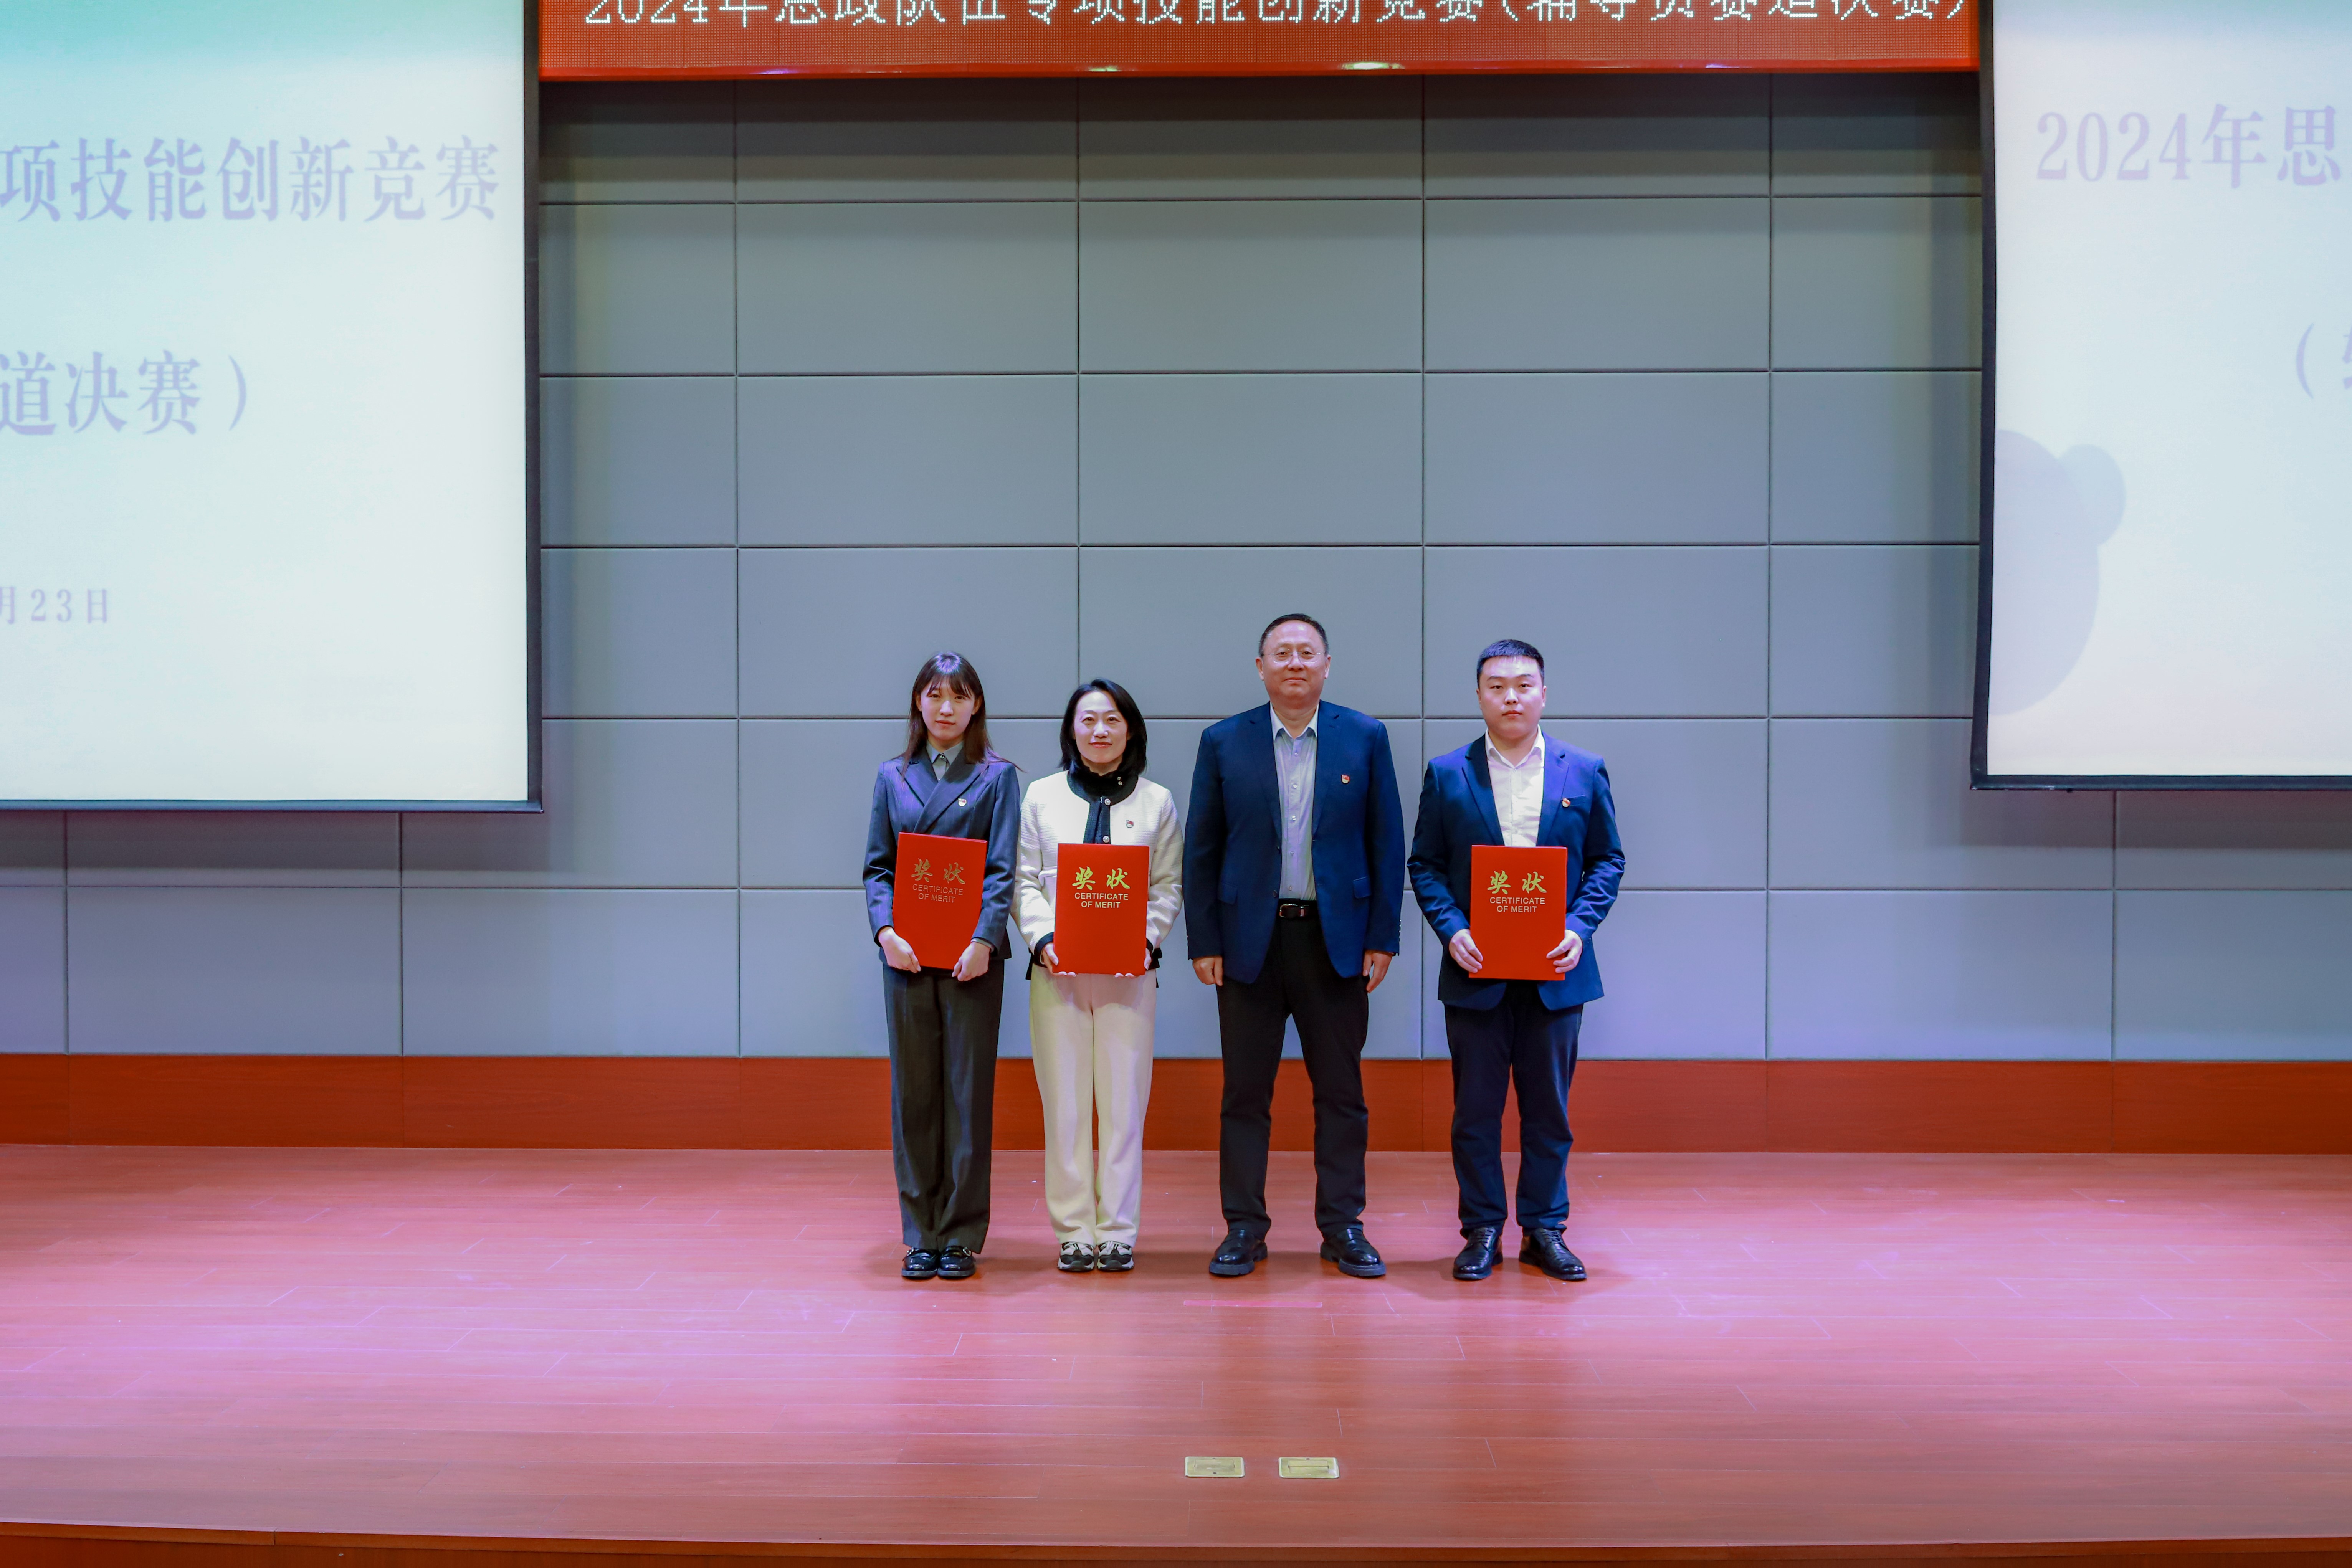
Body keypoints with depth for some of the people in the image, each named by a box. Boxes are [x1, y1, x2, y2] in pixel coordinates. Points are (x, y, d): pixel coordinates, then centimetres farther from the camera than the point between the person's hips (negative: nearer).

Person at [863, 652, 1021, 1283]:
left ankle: (962, 1236, 9)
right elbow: (878, 865, 8)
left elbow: (1002, 869, -3)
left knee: (968, 1092, 1)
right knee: (913, 1093, 5)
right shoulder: (892, 777, 12)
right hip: (906, 954, 2)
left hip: (971, 954, -2)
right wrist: (885, 929, -9)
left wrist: (985, 939, -16)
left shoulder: (996, 777, 5)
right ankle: (921, 1235, 14)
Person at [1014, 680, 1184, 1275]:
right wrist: (1043, 939, -10)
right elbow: (1024, 880, 6)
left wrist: (1146, 939, -10)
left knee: (1124, 1100, 0)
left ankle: (1118, 1231, 8)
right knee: (1064, 1102, 1)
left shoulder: (1157, 801, 10)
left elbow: (1170, 885, 7)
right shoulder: (1042, 796, 10)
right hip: (1057, 969, 0)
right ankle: (1074, 1231, 9)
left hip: (1129, 971, 0)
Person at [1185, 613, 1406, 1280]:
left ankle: (1343, 1226, 16)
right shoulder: (1223, 742, 3)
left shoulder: (1366, 737, 4)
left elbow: (1387, 843, 4)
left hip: (1336, 940, 0)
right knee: (1245, 1092, 5)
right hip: (1249, 941, 0)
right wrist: (1203, 943, -2)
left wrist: (1383, 938, -1)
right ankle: (1244, 1227, 14)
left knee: (1341, 1092, 6)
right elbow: (1201, 849, 4)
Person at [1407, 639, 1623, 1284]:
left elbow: (1608, 860, 7)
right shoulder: (1446, 774, 3)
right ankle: (1482, 1230, 17)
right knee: (1476, 1106, 5)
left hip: (1555, 971, 1)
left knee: (1549, 1106, 8)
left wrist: (1580, 928, -8)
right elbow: (1425, 864, 4)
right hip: (1476, 970, 0)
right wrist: (1451, 930, -11)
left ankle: (1544, 1228, 19)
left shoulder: (1585, 772, 5)